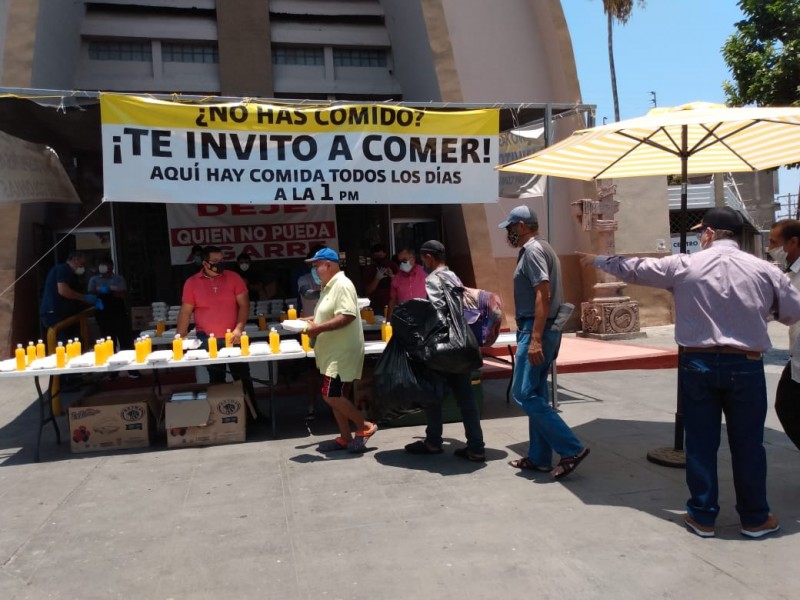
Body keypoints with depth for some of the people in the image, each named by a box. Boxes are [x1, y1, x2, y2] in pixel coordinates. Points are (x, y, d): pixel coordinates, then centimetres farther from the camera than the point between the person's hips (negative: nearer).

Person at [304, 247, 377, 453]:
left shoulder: (342, 285, -17)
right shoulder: (328, 287, 16)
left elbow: (347, 316, -27)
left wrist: (319, 328, -25)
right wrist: (310, 320, 12)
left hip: (342, 352, -10)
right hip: (332, 353, 10)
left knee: (331, 396, -10)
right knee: (335, 397, 12)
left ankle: (365, 427, 3)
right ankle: (345, 437, 20)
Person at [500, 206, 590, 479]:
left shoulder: (532, 250, -12)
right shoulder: (541, 248, 19)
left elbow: (543, 295, -21)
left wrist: (535, 338, -26)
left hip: (536, 330, -10)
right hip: (544, 330, 10)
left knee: (524, 394, -9)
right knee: (535, 394, 12)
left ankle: (572, 448, -6)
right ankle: (539, 457, 18)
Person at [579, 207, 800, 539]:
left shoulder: (683, 265, -4)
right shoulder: (764, 269, -2)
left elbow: (634, 269, 7)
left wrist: (598, 260, 24)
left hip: (698, 363, 0)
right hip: (745, 365, 1)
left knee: (701, 442, 9)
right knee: (747, 443, 12)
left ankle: (702, 516, 19)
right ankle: (755, 518, 25)